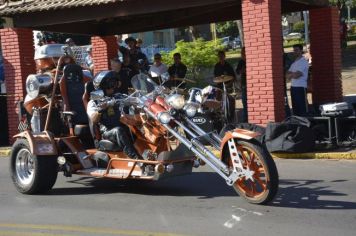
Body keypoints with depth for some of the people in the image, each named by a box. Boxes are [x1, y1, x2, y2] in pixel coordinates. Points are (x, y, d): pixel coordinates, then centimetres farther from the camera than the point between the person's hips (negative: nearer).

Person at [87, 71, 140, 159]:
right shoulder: (93, 103, 11)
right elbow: (94, 119, -6)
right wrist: (100, 109, -25)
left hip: (124, 129, 5)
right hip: (107, 133, -5)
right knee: (118, 131, -36)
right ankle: (135, 157, -50)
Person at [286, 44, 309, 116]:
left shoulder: (303, 62, -7)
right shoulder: (294, 63, 19)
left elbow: (297, 75, -16)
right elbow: (287, 75, 15)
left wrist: (290, 75, 2)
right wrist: (293, 74, -5)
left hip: (300, 87, -8)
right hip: (293, 87, 8)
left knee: (302, 108, -6)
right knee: (295, 107, 9)